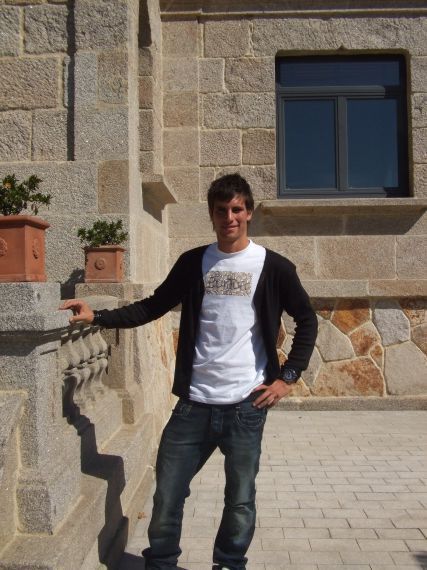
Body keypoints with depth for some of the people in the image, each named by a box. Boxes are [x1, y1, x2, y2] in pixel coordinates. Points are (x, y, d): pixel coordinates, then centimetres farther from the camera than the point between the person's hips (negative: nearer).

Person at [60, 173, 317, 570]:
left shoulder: (273, 267, -1)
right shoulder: (193, 263, 6)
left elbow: (307, 321, 6)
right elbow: (154, 306, 12)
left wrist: (288, 376, -2)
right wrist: (98, 316, 2)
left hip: (246, 405, -2)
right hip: (194, 403, 2)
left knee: (240, 500, 11)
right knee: (167, 495, 8)